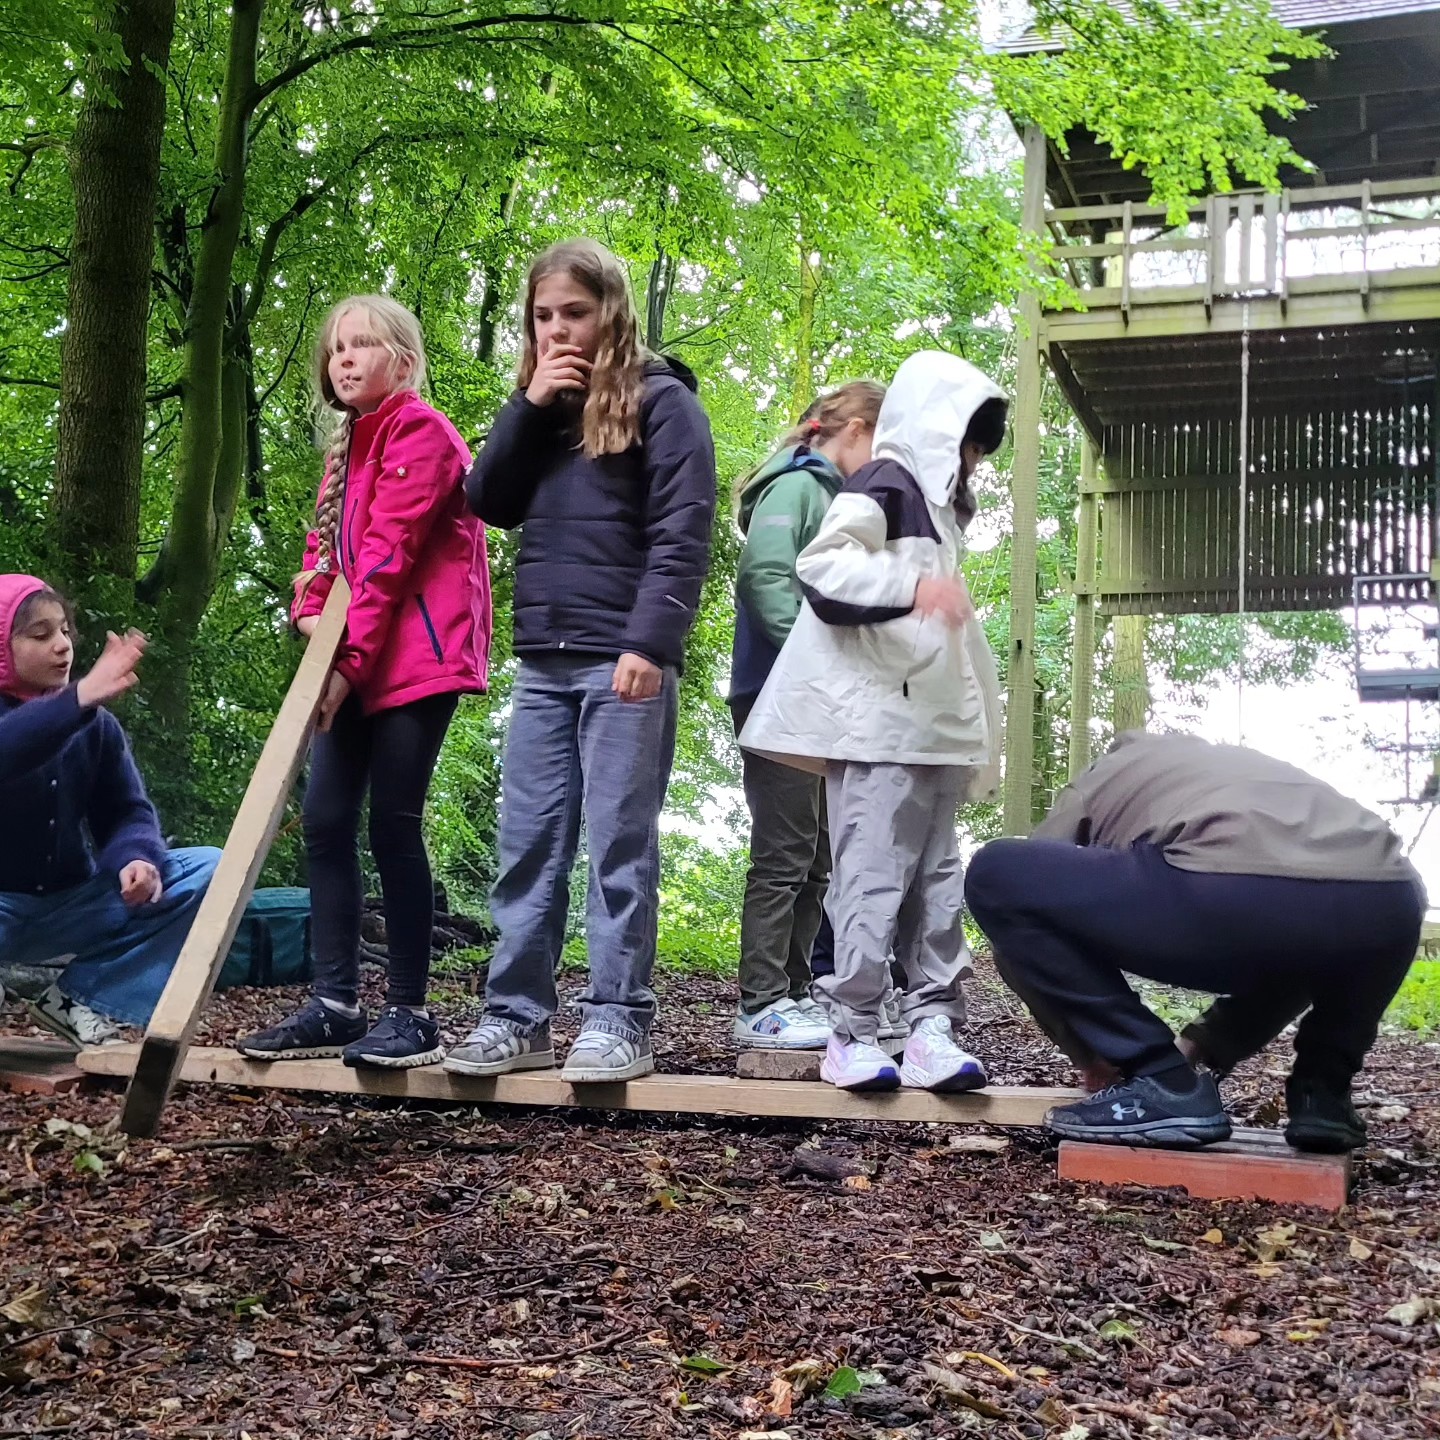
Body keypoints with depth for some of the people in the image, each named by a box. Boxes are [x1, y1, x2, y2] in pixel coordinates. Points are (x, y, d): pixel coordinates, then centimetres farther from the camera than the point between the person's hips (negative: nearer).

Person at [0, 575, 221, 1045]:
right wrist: (79, 699, -49)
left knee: (207, 870, -12)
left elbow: (125, 811, -3)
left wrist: (136, 858, -26)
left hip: (72, 905, 6)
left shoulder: (96, 723, 5)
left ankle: (79, 998, -9)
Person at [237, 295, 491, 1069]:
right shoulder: (348, 448, 19)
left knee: (392, 825, -7)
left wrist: (350, 659, -18)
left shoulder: (420, 432, -8)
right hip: (352, 667, 9)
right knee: (325, 822, 5)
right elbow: (326, 544, 16)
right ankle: (333, 1005, 11)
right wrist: (310, 617, -4)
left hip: (414, 662, -9)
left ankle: (409, 1014, 2)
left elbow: (390, 552, -15)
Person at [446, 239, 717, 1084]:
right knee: (528, 846, 6)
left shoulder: (661, 399, -1)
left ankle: (620, 1021, 2)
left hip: (622, 660, -6)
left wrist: (651, 643, -19)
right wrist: (528, 405, -1)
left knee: (620, 844, -2)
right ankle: (517, 1017, 11)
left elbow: (682, 534, -9)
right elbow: (490, 505, 9)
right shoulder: (541, 409, 18)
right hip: (543, 662, 6)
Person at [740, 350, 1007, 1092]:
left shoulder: (932, 503, 24)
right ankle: (851, 1033, -5)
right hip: (877, 725, -10)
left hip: (929, 731, 10)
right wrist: (912, 585, -30)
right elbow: (822, 568, -20)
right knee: (873, 878, -10)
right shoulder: (882, 488, -4)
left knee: (936, 884, 6)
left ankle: (932, 1026, 9)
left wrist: (969, 732, 29)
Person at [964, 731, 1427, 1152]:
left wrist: (1093, 1058, 40)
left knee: (996, 872, 9)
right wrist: (1197, 1048, 48)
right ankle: (1323, 1091, 20)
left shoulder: (1094, 784, 32)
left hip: (1229, 896, -6)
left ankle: (1162, 1086, 6)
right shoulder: (1250, 766, 44)